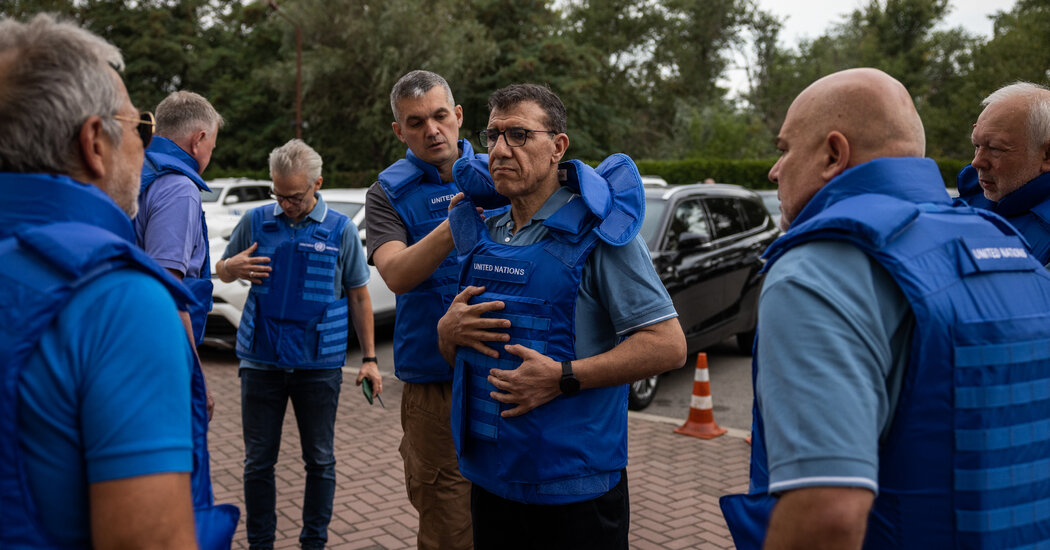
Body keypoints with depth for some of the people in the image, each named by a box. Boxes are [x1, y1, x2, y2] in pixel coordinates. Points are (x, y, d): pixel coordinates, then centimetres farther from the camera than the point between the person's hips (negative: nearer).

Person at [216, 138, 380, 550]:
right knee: (258, 461, 8)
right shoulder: (256, 221, 3)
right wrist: (233, 267, -11)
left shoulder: (340, 229, 1)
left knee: (320, 460, 9)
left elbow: (358, 295, 6)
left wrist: (369, 358, 2)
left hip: (319, 364, -1)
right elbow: (222, 272, 15)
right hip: (260, 360, 1)